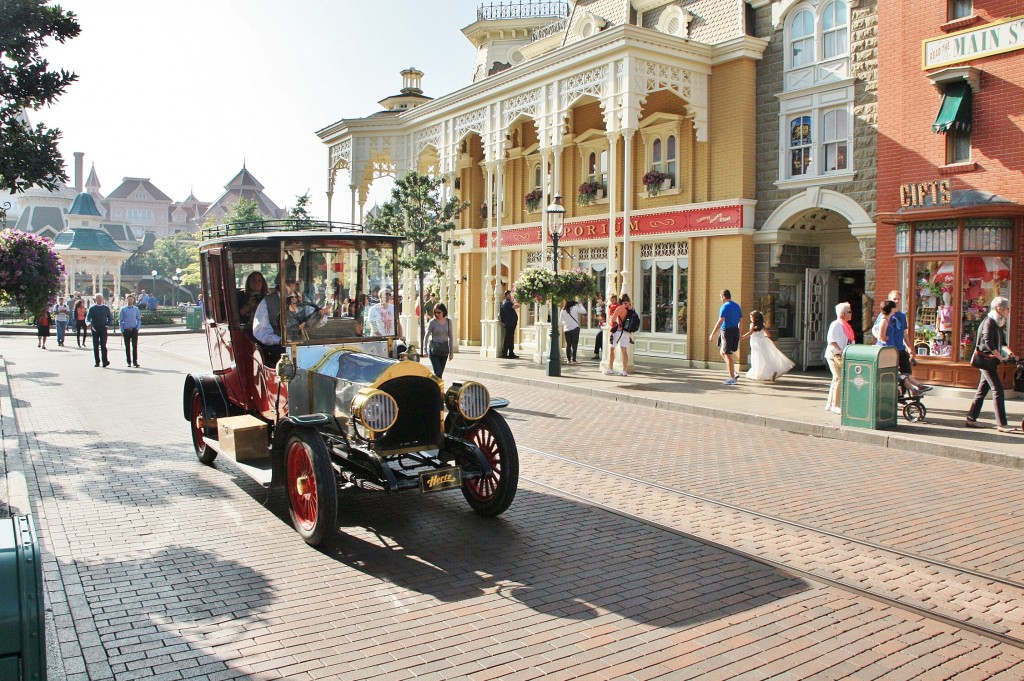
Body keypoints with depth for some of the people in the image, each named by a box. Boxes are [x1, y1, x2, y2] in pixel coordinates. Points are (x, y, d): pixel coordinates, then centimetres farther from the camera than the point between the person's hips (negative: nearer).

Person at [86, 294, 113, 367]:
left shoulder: (106, 308, 9)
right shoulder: (92, 308, 6)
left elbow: (110, 318, 15)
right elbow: (87, 317, 1)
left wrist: (107, 324, -1)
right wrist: (88, 323, -20)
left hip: (103, 329, -1)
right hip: (95, 329, 1)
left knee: (103, 345, -11)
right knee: (95, 346, 4)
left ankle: (105, 362, -16)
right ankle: (97, 362, 10)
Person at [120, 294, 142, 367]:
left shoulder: (136, 309, 7)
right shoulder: (123, 309, 4)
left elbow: (139, 319, 12)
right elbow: (120, 320, 5)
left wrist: (137, 328, -1)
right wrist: (122, 331, -2)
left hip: (134, 330, 0)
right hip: (126, 330, 0)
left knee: (135, 346, -5)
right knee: (127, 347, 4)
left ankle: (135, 362, -5)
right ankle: (129, 362, 11)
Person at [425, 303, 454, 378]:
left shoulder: (448, 321, 2)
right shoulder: (432, 322, -8)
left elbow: (450, 337, 9)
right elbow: (427, 336, -3)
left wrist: (451, 351, 8)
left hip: (444, 349, 4)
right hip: (434, 349, -4)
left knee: (440, 373, 7)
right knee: (438, 373, -12)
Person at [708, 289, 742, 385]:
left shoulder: (725, 307, -12)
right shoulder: (737, 306, 12)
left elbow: (720, 321, -18)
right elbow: (741, 320, 14)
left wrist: (713, 334, -14)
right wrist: (738, 334, 21)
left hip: (727, 331, -8)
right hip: (735, 331, 8)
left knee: (727, 355, -2)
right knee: (722, 352, 19)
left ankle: (732, 378, 0)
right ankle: (733, 372, 13)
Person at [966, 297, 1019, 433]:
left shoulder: (998, 324, 15)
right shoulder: (989, 322, -13)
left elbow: (1002, 343, 16)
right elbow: (988, 342, -22)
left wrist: (1008, 351, -1)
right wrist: (999, 356, -17)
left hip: (990, 361, 10)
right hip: (985, 359, -10)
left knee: (982, 390, 11)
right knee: (997, 390, -10)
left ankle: (970, 419, 15)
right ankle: (1001, 424, -9)